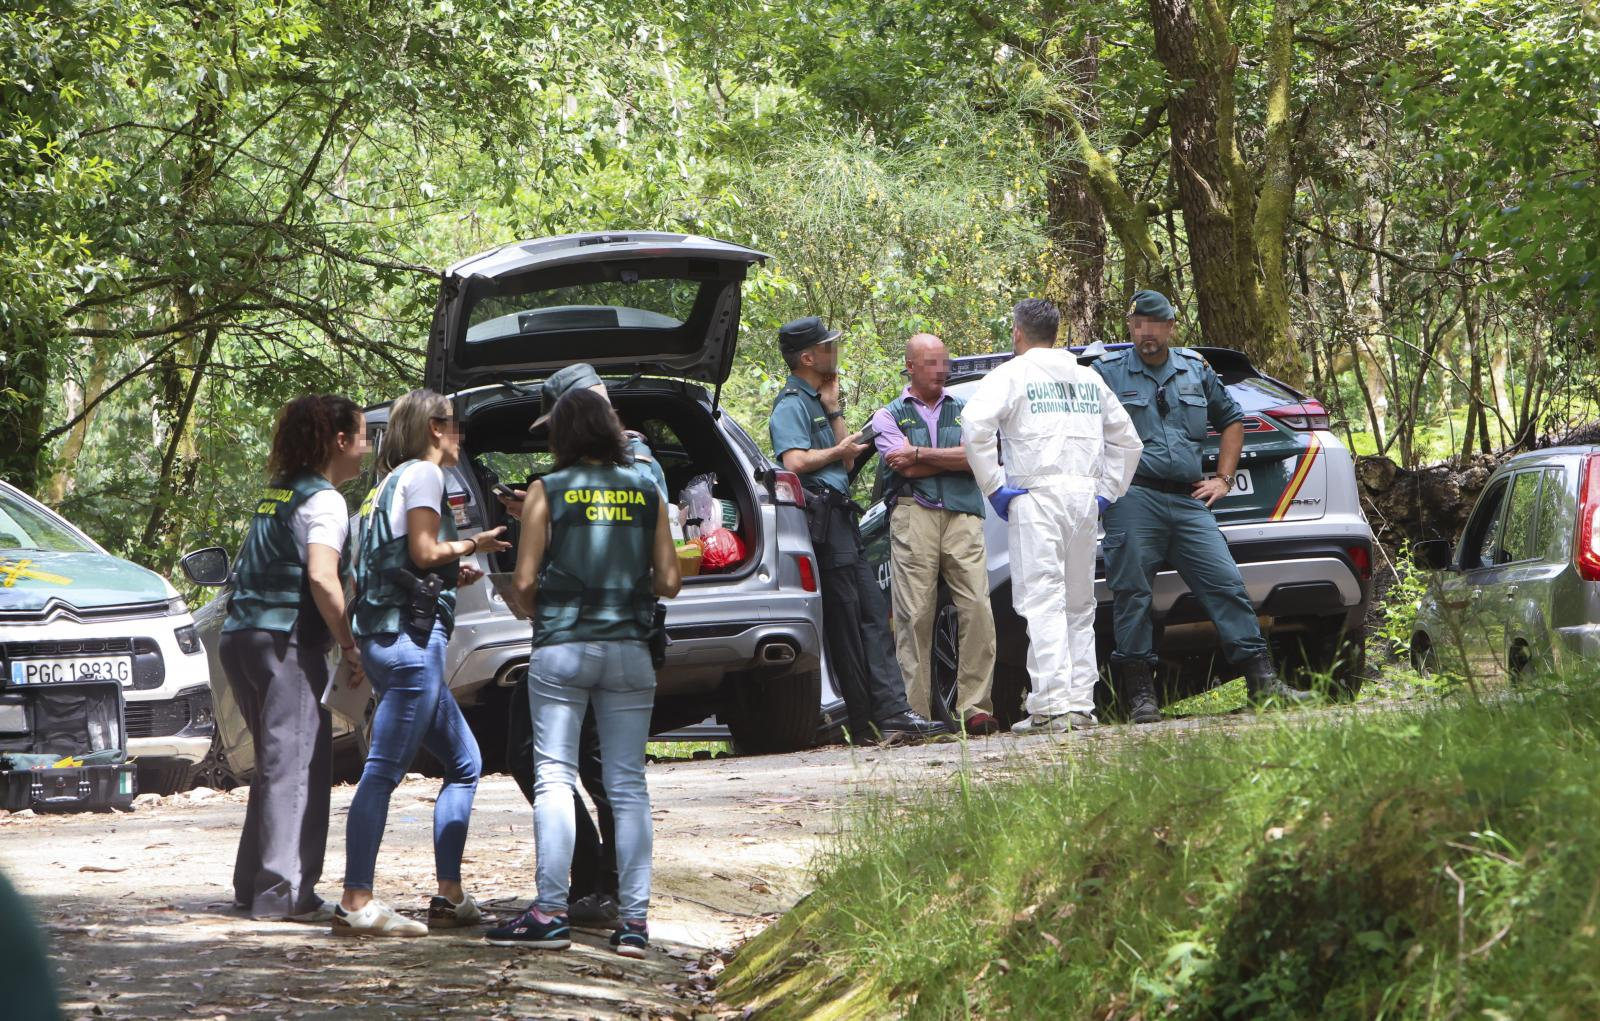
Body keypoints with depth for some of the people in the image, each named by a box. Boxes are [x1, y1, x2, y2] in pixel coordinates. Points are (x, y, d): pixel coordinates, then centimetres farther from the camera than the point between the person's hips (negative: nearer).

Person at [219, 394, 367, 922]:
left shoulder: (277, 493, 19)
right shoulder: (323, 500, -8)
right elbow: (322, 578, -20)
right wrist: (350, 645, -15)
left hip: (242, 639, 9)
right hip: (286, 641, -9)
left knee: (276, 762, 17)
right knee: (298, 763, -8)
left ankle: (254, 884, 19)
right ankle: (285, 892, -11)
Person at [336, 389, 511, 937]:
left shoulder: (391, 483, 24)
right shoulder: (422, 475, -3)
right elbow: (423, 550, -13)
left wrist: (452, 573, 23)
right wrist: (473, 545, 3)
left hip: (388, 637, 10)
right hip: (411, 634, -10)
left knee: (464, 763, 14)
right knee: (384, 770, -12)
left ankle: (450, 897, 11)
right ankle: (356, 902, -16)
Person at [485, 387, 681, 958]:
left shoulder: (549, 492, -1)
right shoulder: (645, 493, 8)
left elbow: (525, 580, -4)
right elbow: (668, 581, 7)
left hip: (562, 649, -3)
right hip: (630, 649, 3)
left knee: (554, 778, -1)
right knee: (628, 785, 4)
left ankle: (551, 912, -8)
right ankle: (634, 919, -1)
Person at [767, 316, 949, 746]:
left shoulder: (817, 402, 22)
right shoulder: (791, 405, -7)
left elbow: (847, 456, 14)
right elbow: (795, 461, -21)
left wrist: (833, 408, 8)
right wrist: (837, 452, -5)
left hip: (840, 516, 10)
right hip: (821, 516, -10)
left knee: (872, 616, 2)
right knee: (845, 623, -8)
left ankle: (893, 714, -3)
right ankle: (868, 724, -8)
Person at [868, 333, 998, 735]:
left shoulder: (962, 412, 20)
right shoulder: (889, 416, 13)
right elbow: (906, 468, -2)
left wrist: (920, 454, -1)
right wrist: (954, 458, 5)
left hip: (962, 517, 2)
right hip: (913, 517, -2)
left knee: (978, 610, -10)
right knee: (914, 615, -6)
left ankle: (974, 708, -8)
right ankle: (915, 713, -5)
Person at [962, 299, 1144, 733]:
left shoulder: (1013, 374, 0)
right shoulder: (1088, 379, 19)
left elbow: (975, 423, -16)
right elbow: (1127, 439, 23)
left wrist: (993, 486, -10)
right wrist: (1106, 492, 20)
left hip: (1036, 497, -5)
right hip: (1084, 494, 6)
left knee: (1043, 603, -9)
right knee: (1079, 606, 12)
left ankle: (1051, 705, -17)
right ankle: (1081, 704, 8)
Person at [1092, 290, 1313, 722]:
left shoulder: (1196, 370, 15)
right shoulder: (1108, 373, 4)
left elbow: (1231, 420, 26)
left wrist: (1222, 479, 17)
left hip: (1188, 502, 3)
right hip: (1134, 499, -3)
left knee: (1226, 584, -3)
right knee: (1131, 594, -5)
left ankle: (1263, 681, -3)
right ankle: (1139, 693, -1)